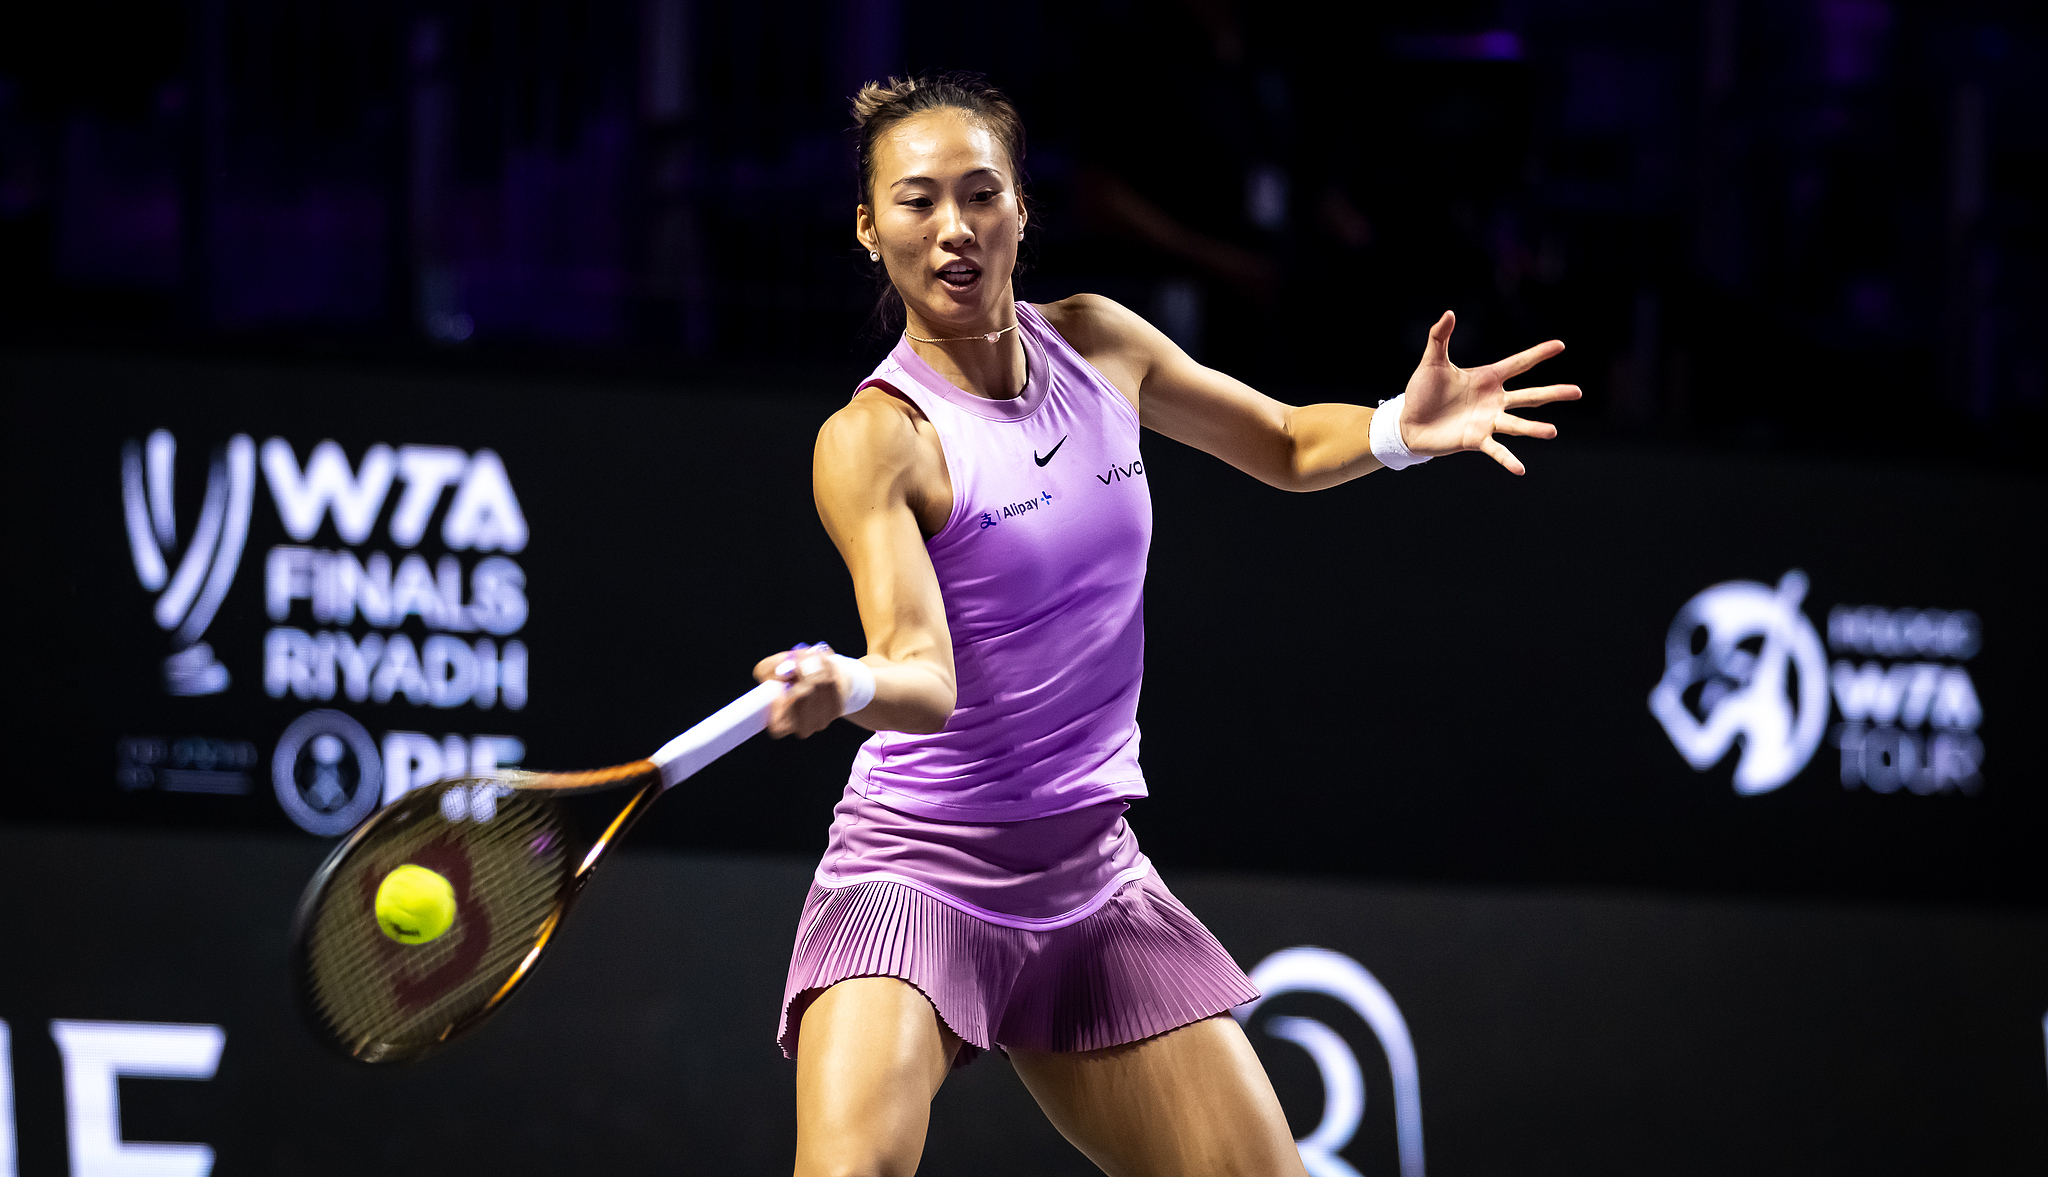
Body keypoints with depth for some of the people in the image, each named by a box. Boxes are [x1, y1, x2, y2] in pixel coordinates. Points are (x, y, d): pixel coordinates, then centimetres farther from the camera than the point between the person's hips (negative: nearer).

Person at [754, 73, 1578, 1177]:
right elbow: (923, 676, -26)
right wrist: (841, 685, -49)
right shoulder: (873, 439, -13)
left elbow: (1285, 444, 19)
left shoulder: (1095, 343, 4)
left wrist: (1397, 427, -3)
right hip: (920, 869, -6)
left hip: (1091, 872, 6)